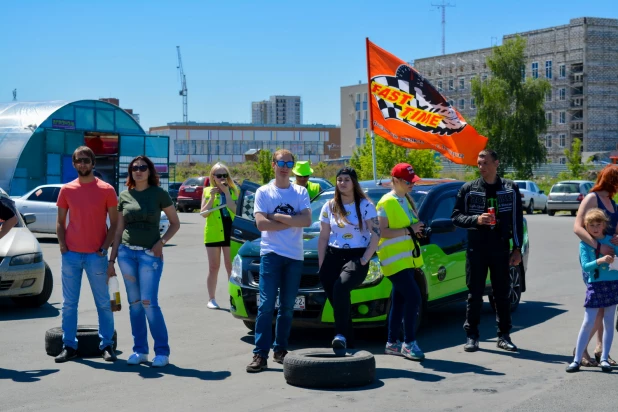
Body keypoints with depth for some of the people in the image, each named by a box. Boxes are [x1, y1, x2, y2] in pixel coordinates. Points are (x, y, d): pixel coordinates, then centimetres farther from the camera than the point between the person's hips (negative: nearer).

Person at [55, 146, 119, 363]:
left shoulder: (106, 190, 0)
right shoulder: (66, 190, 7)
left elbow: (114, 222, 0)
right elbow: (60, 221, 10)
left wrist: (105, 247, -10)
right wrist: (62, 245, -4)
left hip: (96, 255, -2)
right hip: (71, 254, 2)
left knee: (103, 303, 4)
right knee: (69, 303, 6)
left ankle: (107, 346, 12)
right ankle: (69, 346, 13)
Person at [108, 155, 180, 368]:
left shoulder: (159, 194, 0)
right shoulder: (125, 196, 8)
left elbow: (175, 223, 4)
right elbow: (119, 230, 12)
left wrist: (161, 242, -11)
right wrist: (112, 259, 9)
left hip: (150, 254, -4)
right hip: (127, 252, 4)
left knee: (149, 303, -10)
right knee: (134, 303, 5)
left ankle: (162, 351, -1)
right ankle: (139, 350, 13)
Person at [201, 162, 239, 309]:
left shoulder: (233, 191, 4)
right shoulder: (207, 191, 6)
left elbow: (236, 210, -10)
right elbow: (203, 213, -2)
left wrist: (226, 193, -15)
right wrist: (212, 197, -13)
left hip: (230, 233, 0)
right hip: (213, 233, 1)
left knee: (231, 266, 2)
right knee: (213, 267, 6)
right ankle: (211, 299, 12)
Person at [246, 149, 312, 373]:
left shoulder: (300, 192, 9)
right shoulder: (263, 192, 5)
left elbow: (307, 220, -7)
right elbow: (261, 223, -8)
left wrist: (276, 216, -9)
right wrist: (292, 222, -7)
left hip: (294, 256, 2)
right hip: (271, 254, -2)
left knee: (287, 306, 7)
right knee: (266, 305, -9)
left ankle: (280, 350, 17)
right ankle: (260, 354, -10)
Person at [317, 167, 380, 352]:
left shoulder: (365, 205, 2)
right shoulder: (329, 207, 11)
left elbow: (376, 234, -3)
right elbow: (323, 238, 11)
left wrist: (365, 259, -11)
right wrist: (321, 265, 4)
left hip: (357, 257, -4)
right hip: (333, 256, 4)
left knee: (340, 287, -29)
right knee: (333, 293, -5)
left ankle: (341, 334, -31)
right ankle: (345, 334, 12)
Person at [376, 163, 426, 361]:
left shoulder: (408, 200, 15)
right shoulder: (386, 202, -11)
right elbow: (382, 232, -17)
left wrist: (418, 228, 6)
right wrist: (409, 230, -19)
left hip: (407, 258, 9)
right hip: (394, 260, -9)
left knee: (399, 300, 11)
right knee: (413, 297, -16)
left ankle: (392, 343, 18)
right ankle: (409, 343, -9)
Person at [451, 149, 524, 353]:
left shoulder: (510, 189, 4)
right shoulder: (468, 189, 2)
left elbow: (517, 220, 5)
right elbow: (456, 216, 2)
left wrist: (517, 248, 0)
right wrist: (476, 219, -16)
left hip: (501, 248, 1)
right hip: (476, 249, -1)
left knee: (502, 294, 6)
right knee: (474, 294, 2)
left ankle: (504, 336, 14)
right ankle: (471, 336, 9)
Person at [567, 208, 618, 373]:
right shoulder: (584, 244, -1)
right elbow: (585, 266, -10)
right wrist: (600, 260, -24)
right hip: (595, 285, -2)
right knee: (588, 323, -3)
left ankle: (604, 359, 14)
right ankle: (577, 360, 2)